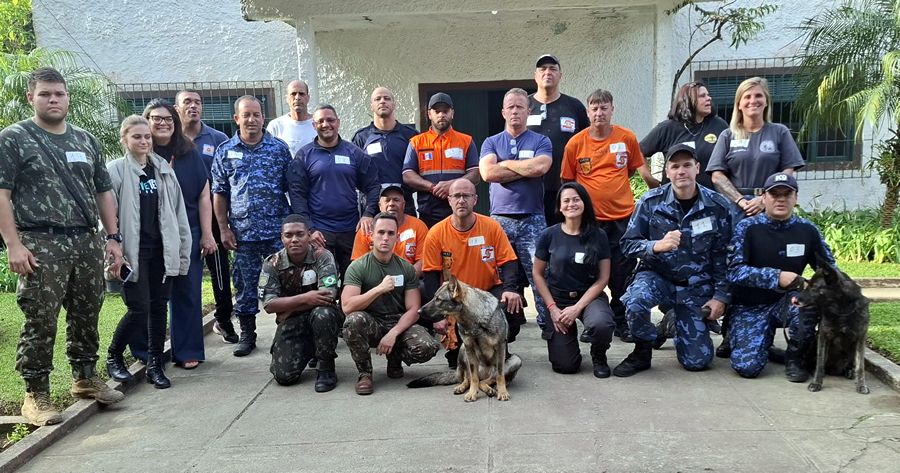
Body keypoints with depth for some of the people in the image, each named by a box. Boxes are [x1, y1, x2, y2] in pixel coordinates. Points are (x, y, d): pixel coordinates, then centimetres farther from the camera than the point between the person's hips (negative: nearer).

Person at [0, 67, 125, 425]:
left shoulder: (86, 140, 16)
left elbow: (103, 191, 18)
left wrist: (113, 238, 11)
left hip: (87, 242, 5)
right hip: (41, 246, -5)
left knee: (87, 315, 12)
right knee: (40, 322, -3)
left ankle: (85, 378, 28)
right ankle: (35, 394, 8)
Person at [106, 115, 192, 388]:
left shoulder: (163, 169, 9)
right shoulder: (115, 170, -4)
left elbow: (178, 212, 10)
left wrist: (183, 248, 6)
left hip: (161, 250, 4)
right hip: (134, 252, -4)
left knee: (159, 307, 8)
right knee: (139, 309, -5)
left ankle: (155, 365, 19)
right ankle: (114, 358, 20)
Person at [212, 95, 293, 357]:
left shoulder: (280, 148, 4)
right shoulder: (224, 151, 6)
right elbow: (219, 193, 7)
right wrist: (224, 228, 0)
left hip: (278, 230, -1)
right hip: (242, 234, 1)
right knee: (245, 285, 8)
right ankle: (247, 334, 22)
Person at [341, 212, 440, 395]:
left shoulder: (406, 268, 1)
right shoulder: (357, 267, -7)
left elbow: (413, 309, -4)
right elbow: (347, 307, -20)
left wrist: (393, 333, -20)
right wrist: (379, 289, -28)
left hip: (400, 324, 2)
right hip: (370, 324, -2)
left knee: (428, 348, -27)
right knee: (354, 320, -37)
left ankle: (395, 357, 10)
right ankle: (364, 372, -10)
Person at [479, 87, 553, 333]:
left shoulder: (540, 141, 10)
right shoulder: (491, 143, 13)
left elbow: (540, 167, -11)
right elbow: (487, 173, -6)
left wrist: (506, 164, -1)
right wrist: (526, 170, -4)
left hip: (533, 219, -1)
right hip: (499, 218, 1)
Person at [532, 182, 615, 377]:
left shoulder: (598, 236, -4)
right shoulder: (549, 235, -5)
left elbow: (603, 278, -4)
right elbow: (537, 274, 1)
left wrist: (578, 308, -13)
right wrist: (552, 308, -8)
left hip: (589, 296, 0)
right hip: (558, 298, 0)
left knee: (601, 324, -36)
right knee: (565, 366, -9)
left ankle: (599, 357, 0)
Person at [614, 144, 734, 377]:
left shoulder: (718, 206, -7)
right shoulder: (651, 202, -8)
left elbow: (723, 255, -1)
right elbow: (628, 244, -7)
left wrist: (721, 296, -4)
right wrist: (657, 246, -26)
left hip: (697, 287, 1)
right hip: (657, 276, -1)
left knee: (697, 361, -2)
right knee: (634, 302, -36)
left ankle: (678, 323, 32)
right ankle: (642, 351, -5)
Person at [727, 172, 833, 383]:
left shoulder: (807, 230, -1)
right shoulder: (747, 228, -10)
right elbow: (735, 271, -19)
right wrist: (777, 277, -28)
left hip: (786, 301, 2)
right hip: (750, 307, -2)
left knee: (805, 302, -34)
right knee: (747, 366, -20)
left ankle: (794, 358, -6)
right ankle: (764, 340, 18)